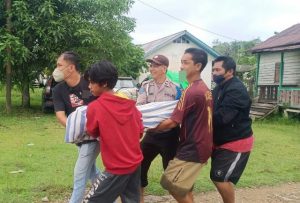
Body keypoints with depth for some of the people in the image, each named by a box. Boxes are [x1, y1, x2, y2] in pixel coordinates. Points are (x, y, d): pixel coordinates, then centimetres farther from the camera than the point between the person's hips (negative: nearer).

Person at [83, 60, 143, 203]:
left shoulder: (95, 107, -15)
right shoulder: (130, 104, 1)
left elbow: (93, 133, 1)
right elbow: (140, 132, 7)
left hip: (117, 169, -6)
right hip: (135, 163, 6)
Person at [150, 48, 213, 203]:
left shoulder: (190, 91, -21)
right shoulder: (205, 89, 10)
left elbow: (173, 122, -20)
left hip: (192, 148, -10)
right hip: (201, 145, 10)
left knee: (172, 184, 0)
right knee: (183, 185, 20)